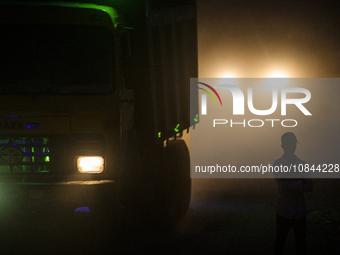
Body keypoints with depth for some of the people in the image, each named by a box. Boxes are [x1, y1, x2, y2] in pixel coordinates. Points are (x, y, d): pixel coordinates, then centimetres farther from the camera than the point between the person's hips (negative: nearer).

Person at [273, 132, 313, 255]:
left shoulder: (302, 164, 10)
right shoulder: (278, 164, -1)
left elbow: (310, 186, -2)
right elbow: (283, 184, -16)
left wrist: (294, 186, -17)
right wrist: (302, 186, -10)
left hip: (300, 209, 3)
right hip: (284, 211, -3)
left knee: (301, 242, 5)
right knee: (280, 240, 6)